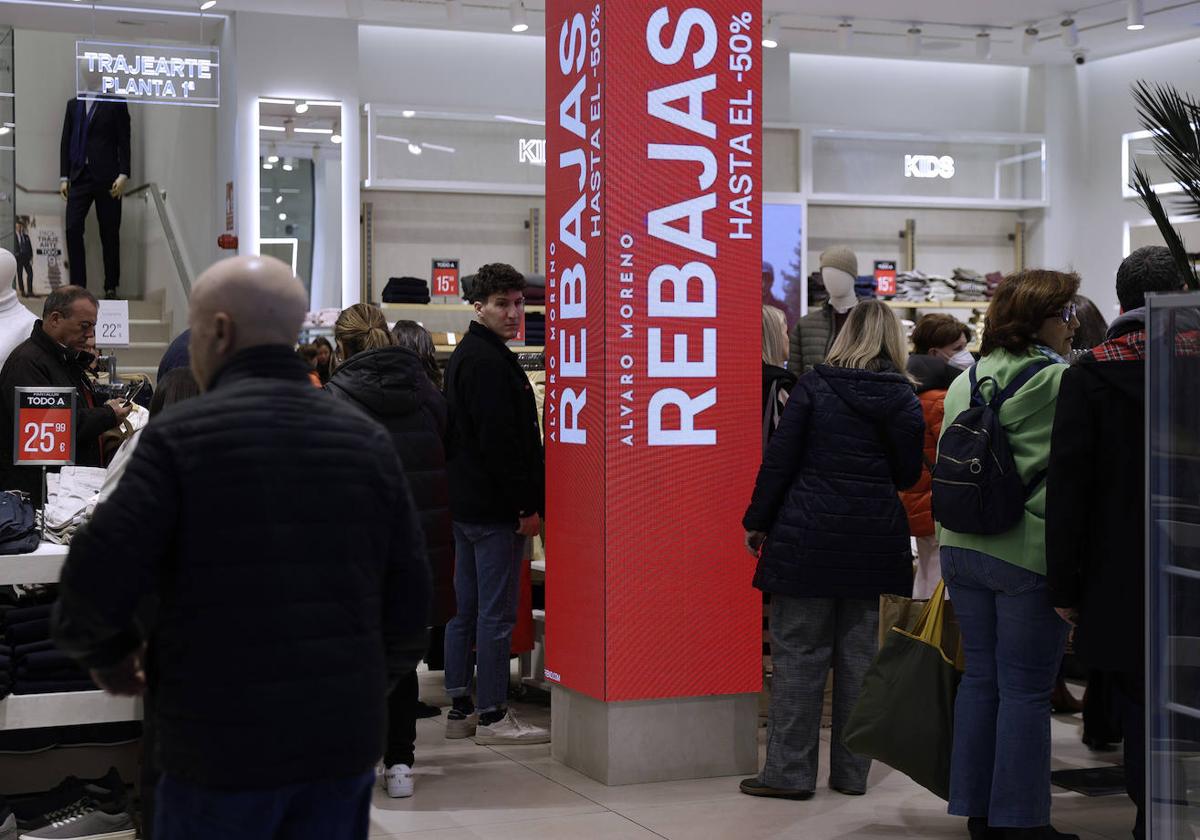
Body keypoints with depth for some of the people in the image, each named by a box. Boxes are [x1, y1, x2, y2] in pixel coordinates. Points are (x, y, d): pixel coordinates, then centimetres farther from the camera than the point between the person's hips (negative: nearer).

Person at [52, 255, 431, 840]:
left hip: (223, 750, -3)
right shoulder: (366, 441, 4)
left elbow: (96, 587, -15)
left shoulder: (180, 436, -8)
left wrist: (106, 654, 6)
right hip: (343, 747, 4)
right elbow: (407, 610, 4)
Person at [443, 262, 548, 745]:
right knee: (497, 612, -5)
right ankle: (492, 716, -1)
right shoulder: (489, 362, -15)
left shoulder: (465, 356, 18)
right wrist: (528, 506, -17)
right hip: (494, 507, -11)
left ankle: (460, 709, 19)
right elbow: (500, 442, -21)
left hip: (465, 503, 11)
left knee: (465, 609, 13)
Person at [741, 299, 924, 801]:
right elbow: (908, 475, 10)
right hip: (872, 537, 3)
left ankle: (789, 772, 3)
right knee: (858, 651, 10)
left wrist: (758, 521, 2)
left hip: (808, 534, -3)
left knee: (799, 651, 1)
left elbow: (779, 459, -6)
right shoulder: (904, 397, 3)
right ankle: (851, 772, 15)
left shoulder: (814, 387, -4)